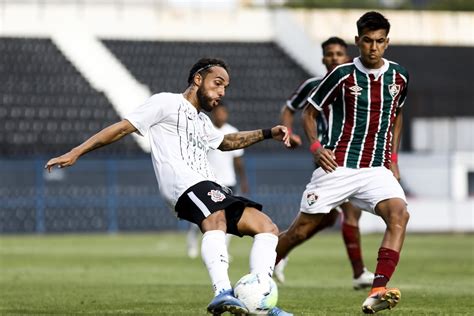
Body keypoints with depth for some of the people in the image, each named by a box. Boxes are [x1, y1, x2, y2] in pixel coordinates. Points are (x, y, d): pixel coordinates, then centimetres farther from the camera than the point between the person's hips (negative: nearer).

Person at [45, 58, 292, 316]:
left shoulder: (202, 121, 34)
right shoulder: (167, 103, 9)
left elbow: (226, 142, 54)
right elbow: (123, 128, 5)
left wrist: (267, 134, 45)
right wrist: (76, 153, -2)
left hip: (212, 193, 9)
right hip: (185, 185, -9)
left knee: (267, 228, -1)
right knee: (216, 221, -37)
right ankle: (222, 292, -59)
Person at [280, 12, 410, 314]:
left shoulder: (399, 76, 5)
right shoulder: (343, 75, -6)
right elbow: (310, 112, 5)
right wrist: (316, 146, -11)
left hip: (376, 169, 2)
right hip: (338, 166, -2)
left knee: (399, 214, -25)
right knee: (304, 228, 1)